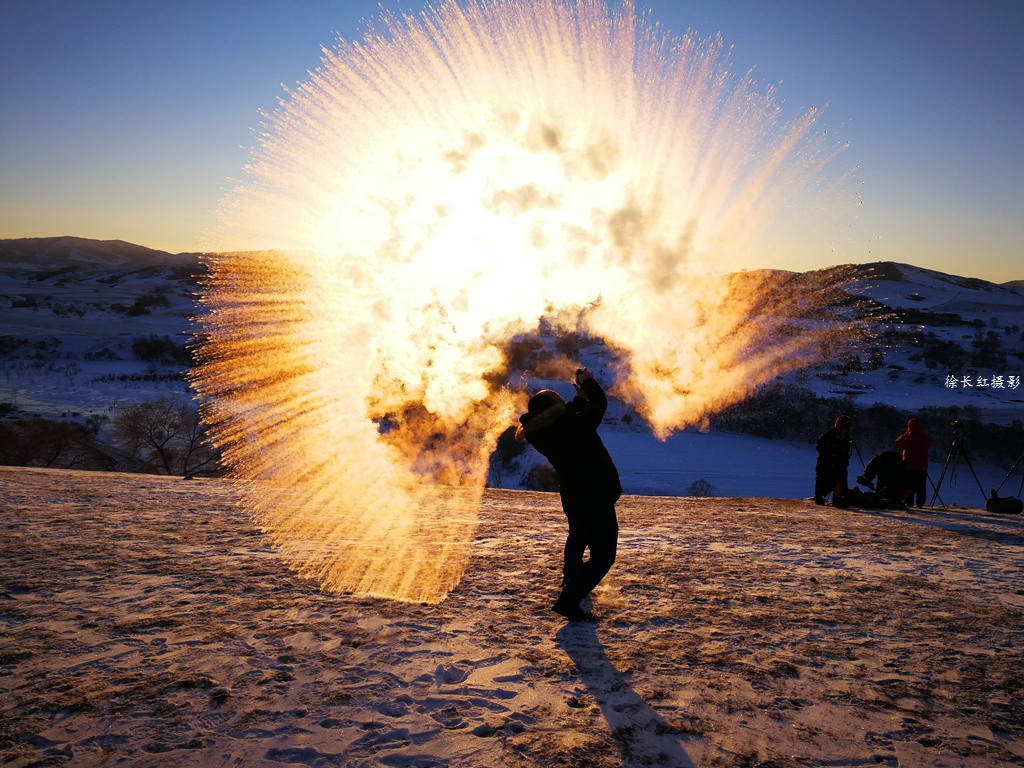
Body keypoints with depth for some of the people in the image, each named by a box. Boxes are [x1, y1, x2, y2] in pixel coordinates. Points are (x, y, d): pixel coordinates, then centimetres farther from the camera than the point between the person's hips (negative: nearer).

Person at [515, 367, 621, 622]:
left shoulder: (540, 435, -9)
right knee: (602, 555, 3)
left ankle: (571, 578, 56)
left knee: (577, 536, 36)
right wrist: (589, 382, 1)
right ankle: (569, 600, -10)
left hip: (571, 497, 7)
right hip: (597, 499, -7)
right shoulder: (577, 425, -28)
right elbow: (600, 404, -14)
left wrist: (580, 398, 10)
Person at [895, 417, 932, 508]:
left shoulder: (906, 438, -9)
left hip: (909, 467, -1)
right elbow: (929, 446, 18)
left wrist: (905, 434, 15)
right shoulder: (926, 438, -3)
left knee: (909, 486, 5)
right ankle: (920, 504, 3)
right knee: (921, 487, 6)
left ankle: (908, 503, 3)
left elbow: (897, 443, 7)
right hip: (922, 467, 1)